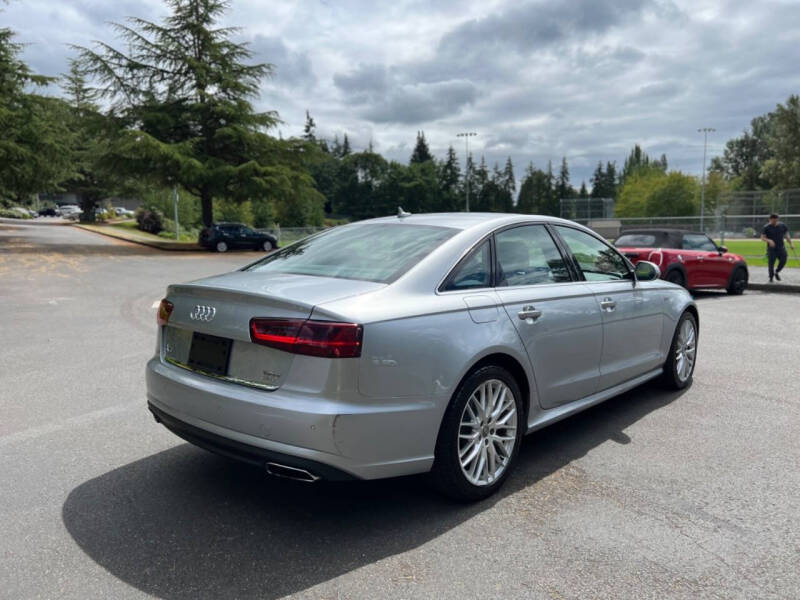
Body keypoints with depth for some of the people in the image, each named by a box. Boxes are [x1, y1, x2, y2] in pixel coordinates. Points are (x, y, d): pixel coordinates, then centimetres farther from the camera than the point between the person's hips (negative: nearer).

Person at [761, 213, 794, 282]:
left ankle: (776, 272, 24)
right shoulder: (766, 227, -5)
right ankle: (771, 278, 9)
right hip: (771, 249, -3)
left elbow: (786, 235, 13)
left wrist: (791, 244, 7)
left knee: (783, 261, -4)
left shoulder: (782, 226, 6)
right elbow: (763, 237, -6)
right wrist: (769, 241, -25)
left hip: (781, 248, 3)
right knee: (771, 263, -3)